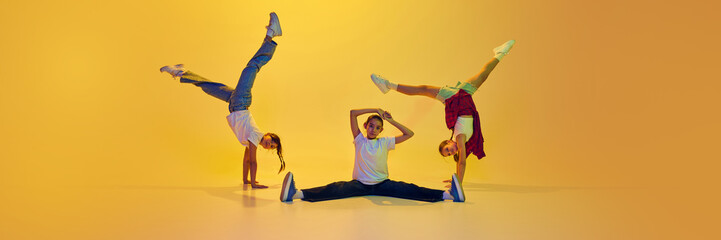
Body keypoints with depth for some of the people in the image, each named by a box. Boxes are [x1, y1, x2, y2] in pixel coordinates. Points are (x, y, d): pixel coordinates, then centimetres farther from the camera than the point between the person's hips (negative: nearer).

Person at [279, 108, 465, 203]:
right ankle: (295, 193, -52)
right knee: (336, 189, -30)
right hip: (360, 184, -1)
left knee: (408, 190, -23)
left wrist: (391, 121, 0)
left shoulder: (385, 143, 5)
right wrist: (376, 110, -6)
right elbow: (352, 113, -9)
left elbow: (409, 134, 4)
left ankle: (448, 195, -40)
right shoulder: (360, 140, 2)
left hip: (382, 184, 2)